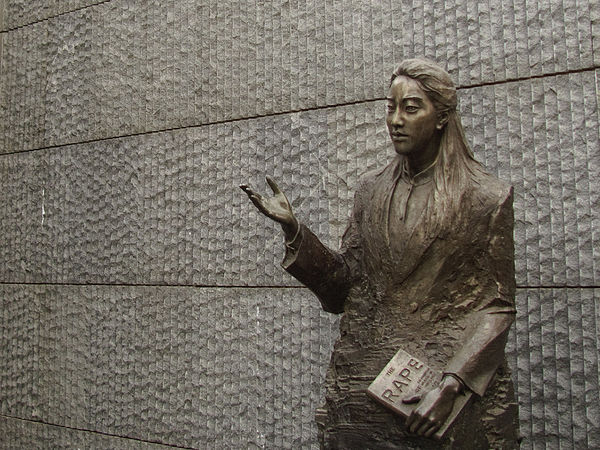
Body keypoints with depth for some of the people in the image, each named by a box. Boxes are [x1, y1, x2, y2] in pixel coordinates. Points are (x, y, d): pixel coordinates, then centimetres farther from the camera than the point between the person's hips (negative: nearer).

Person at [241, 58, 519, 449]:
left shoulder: (487, 197, -6)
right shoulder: (372, 190, 5)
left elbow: (497, 307, -8)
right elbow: (345, 287, 2)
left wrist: (451, 387, -18)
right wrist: (293, 229, -10)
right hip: (366, 383, 4)